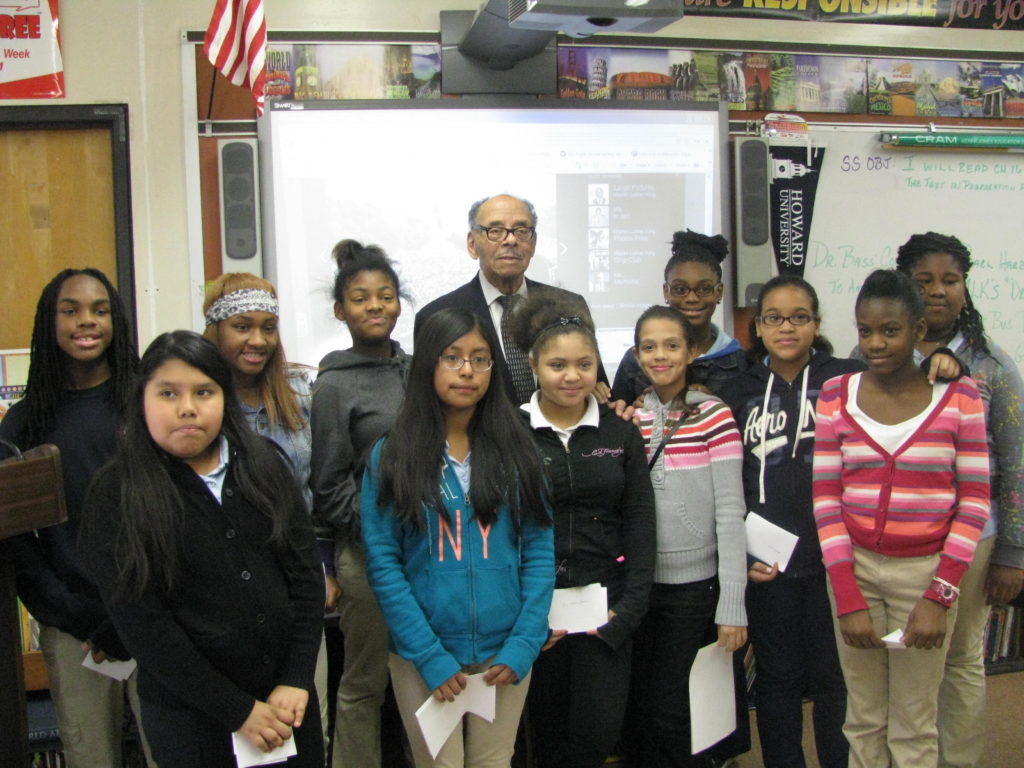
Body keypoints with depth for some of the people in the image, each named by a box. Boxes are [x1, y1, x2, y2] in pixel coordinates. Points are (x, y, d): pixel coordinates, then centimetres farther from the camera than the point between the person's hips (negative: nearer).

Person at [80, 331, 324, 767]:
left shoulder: (263, 466, 2)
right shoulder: (117, 496, -9)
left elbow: (306, 572, 0)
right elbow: (142, 624, -13)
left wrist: (296, 681, -8)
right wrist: (238, 710, -14)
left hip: (288, 698, 4)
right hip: (189, 715, -3)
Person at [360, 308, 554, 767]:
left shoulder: (515, 451, 2)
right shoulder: (391, 456, -4)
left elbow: (539, 552, 0)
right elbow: (383, 563, -7)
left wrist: (522, 648, -9)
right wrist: (431, 657, -12)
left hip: (504, 655, 2)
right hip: (423, 655, -2)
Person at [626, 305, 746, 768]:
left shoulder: (713, 416, -7)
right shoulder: (630, 419, 4)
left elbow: (729, 511, -10)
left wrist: (732, 605, -12)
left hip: (695, 586, -3)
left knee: (670, 712, 0)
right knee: (642, 709, 12)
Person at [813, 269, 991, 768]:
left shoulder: (958, 396, -3)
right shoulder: (836, 396, 0)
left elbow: (975, 501, -2)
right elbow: (825, 498, -1)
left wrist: (940, 596, -9)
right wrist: (848, 598, -7)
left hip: (927, 571, -1)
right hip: (854, 567, 1)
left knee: (914, 726, 7)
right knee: (863, 718, 10)